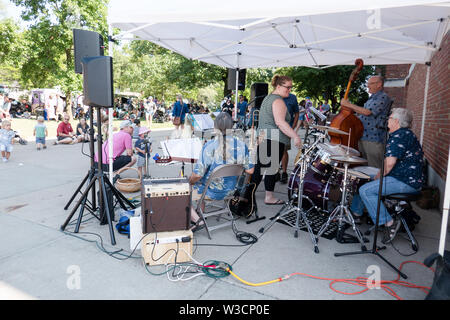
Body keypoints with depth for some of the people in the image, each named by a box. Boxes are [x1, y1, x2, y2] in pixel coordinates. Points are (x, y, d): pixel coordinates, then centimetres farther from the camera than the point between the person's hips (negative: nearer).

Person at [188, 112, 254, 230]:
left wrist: (190, 182, -1)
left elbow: (198, 174, -22)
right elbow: (250, 170, -3)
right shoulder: (241, 145, -11)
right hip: (230, 190, 6)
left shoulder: (209, 146, -25)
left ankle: (197, 220, 4)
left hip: (211, 192, -6)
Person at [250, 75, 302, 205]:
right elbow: (280, 122, -24)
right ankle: (269, 197, 9)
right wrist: (295, 136, -26)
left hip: (262, 137, 9)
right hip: (274, 140, -9)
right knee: (272, 168, 0)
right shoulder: (278, 101, -12)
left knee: (260, 167, 12)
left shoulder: (268, 98, 19)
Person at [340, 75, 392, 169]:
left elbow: (367, 112, -20)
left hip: (373, 139, -10)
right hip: (362, 137, 10)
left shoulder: (383, 98, -10)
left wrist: (348, 104, -15)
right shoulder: (371, 98, 21)